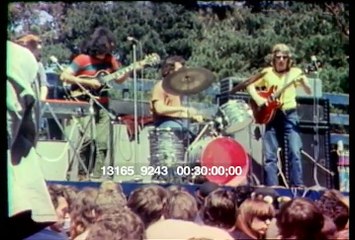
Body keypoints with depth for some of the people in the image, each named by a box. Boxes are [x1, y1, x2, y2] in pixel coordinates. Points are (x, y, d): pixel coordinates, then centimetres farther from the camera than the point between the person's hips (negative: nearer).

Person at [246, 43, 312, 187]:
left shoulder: (295, 72, 1)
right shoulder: (267, 73, 5)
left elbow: (309, 92, -5)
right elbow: (250, 86, 11)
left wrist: (303, 81, -26)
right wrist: (257, 98, -7)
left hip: (289, 115, -2)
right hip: (271, 115, 2)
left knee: (294, 152, -11)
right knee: (270, 155, 1)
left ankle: (298, 186, -6)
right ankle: (271, 187, 7)